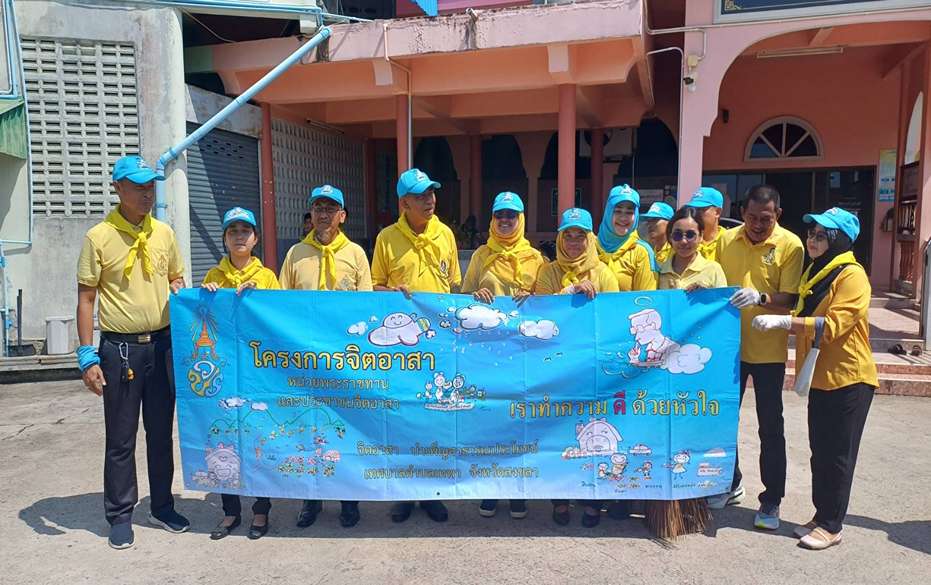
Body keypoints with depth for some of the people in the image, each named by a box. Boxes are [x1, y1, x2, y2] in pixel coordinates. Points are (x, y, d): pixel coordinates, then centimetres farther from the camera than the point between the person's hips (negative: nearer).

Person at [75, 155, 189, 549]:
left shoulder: (164, 233, 5)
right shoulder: (98, 237, -6)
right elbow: (85, 299, -5)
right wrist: (87, 356, -9)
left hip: (162, 344, 4)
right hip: (119, 348, -3)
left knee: (161, 431, 14)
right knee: (120, 438, 7)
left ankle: (162, 507, 29)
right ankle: (120, 515, 23)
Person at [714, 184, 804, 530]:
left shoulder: (790, 245, -8)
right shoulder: (727, 240, 2)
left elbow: (790, 299, -12)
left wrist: (759, 298, -29)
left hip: (768, 349, -4)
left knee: (770, 427, 5)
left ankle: (772, 500, 20)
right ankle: (730, 485, 34)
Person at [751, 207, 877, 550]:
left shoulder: (851, 275, -14)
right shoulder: (813, 273, 13)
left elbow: (834, 324, -24)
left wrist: (784, 321, -30)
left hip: (848, 378, -8)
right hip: (821, 376, 8)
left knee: (837, 455, 1)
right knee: (820, 452, 14)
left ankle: (831, 526, 12)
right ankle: (821, 516, 26)